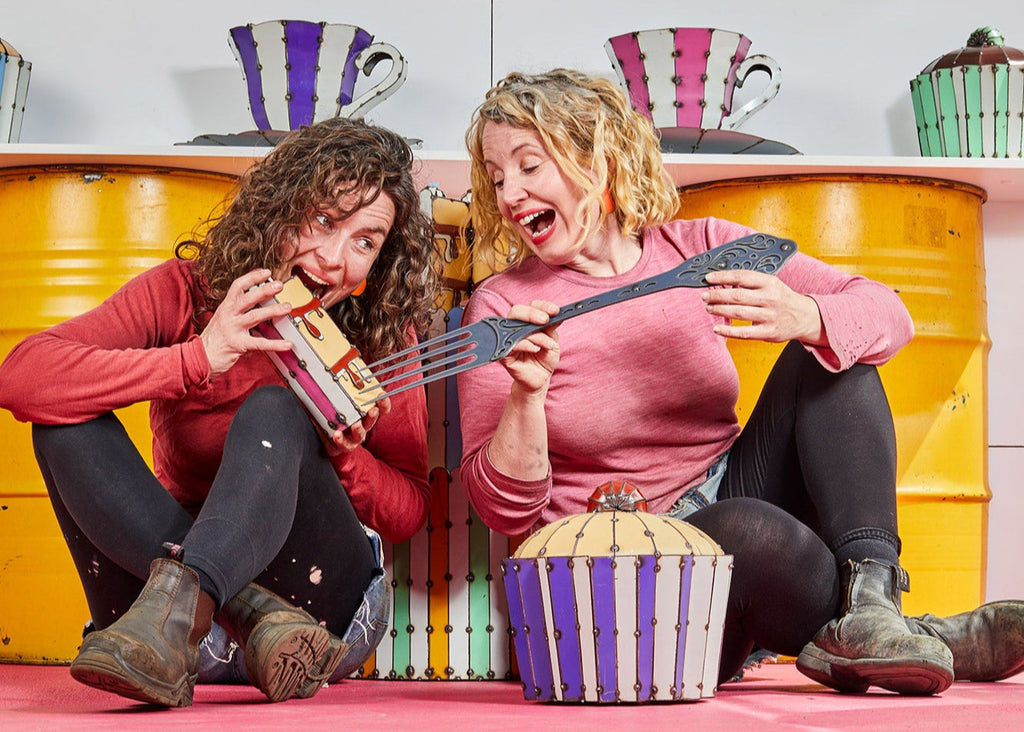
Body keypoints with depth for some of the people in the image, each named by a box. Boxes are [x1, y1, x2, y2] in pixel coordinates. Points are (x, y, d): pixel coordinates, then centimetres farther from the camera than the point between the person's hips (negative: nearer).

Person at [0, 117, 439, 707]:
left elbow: (410, 513, 1)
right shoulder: (184, 292, -6)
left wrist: (345, 458, -20)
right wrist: (196, 359, -29)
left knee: (275, 411, -27)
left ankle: (174, 606, -49)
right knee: (67, 420, -20)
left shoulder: (384, 335, -4)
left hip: (327, 599, -1)